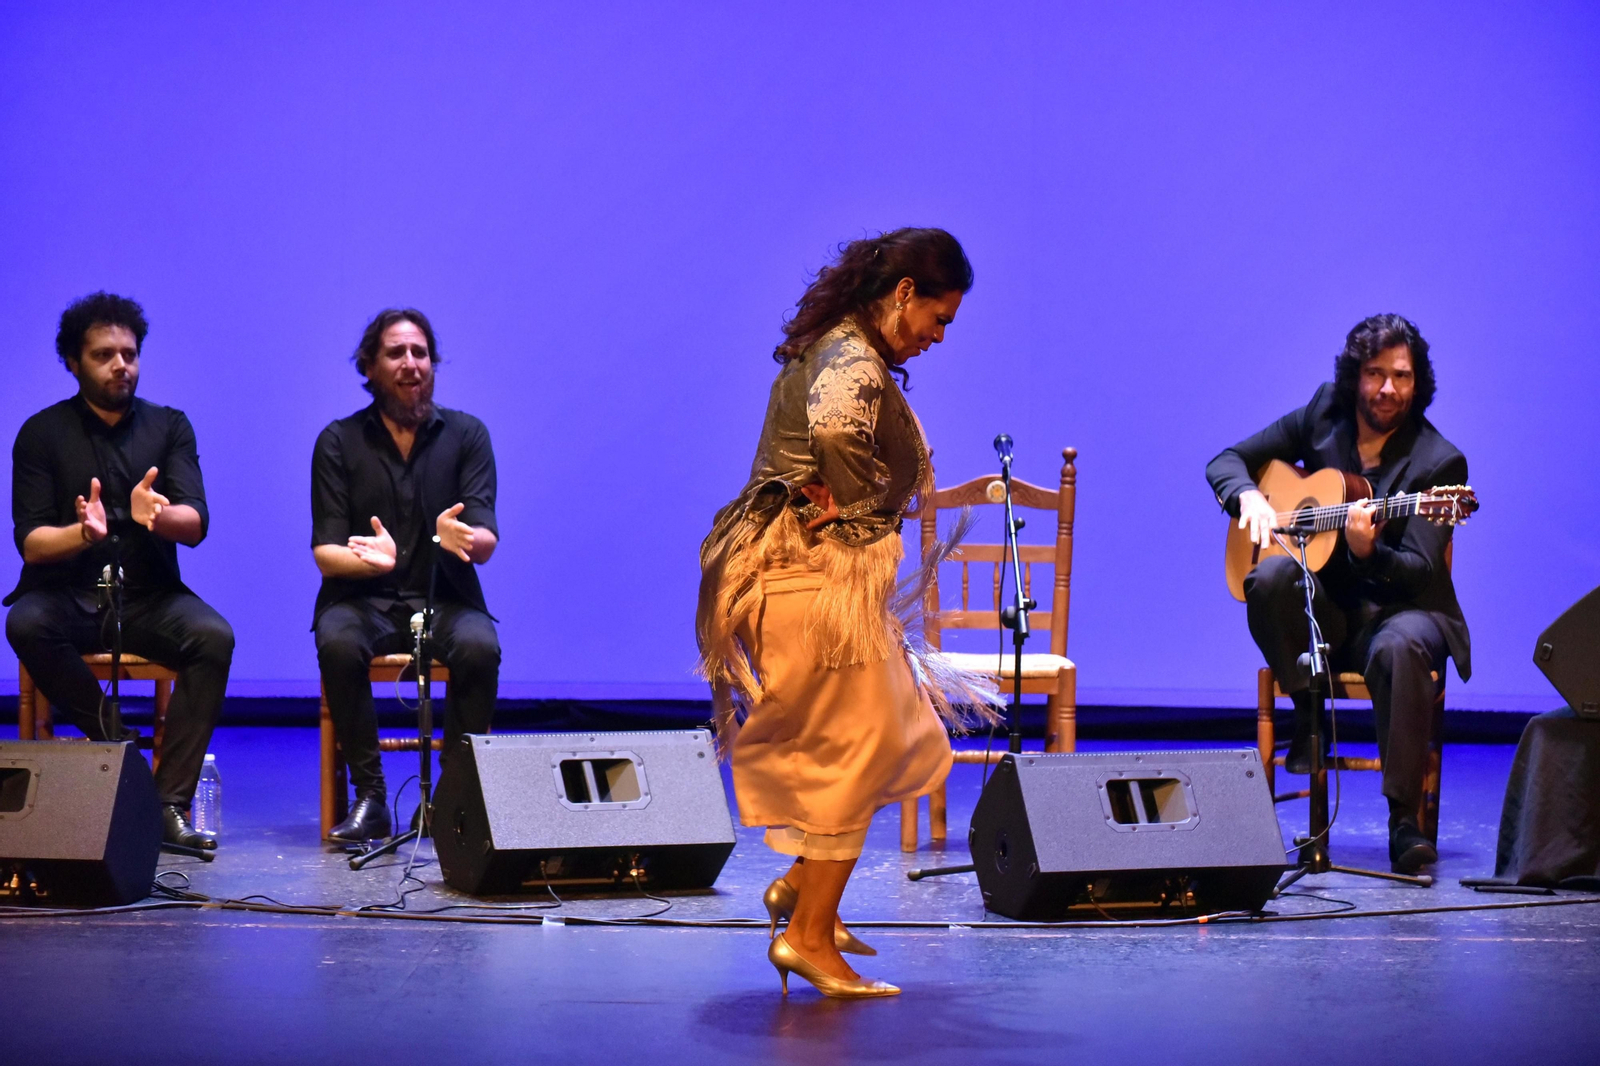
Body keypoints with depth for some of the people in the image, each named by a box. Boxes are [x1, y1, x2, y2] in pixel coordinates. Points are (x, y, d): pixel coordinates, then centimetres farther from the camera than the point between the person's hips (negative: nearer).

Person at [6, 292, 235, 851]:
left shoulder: (168, 426, 7)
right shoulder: (42, 434, 3)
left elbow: (195, 525, -6)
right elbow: (29, 542, -5)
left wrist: (156, 514, -30)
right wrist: (82, 532, -28)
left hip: (148, 596, 1)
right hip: (66, 595, -1)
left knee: (214, 636, -30)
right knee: (25, 625, -34)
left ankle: (169, 802, -28)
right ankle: (118, 744, -21)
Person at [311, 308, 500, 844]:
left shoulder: (466, 434, 3)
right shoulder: (339, 442, 2)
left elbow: (486, 542, -6)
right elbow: (325, 552, -4)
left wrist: (462, 537, -32)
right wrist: (370, 558, -29)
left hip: (445, 598, 0)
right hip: (362, 598, 0)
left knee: (479, 648, -32)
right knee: (339, 644, -33)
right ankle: (369, 798, -22)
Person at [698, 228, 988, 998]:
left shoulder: (832, 348, 15)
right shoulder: (855, 361, -16)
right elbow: (836, 434, -38)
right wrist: (866, 506, -20)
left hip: (818, 573, 10)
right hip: (818, 577, -10)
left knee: (898, 738, 18)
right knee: (858, 748, -1)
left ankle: (803, 884, 21)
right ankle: (809, 935, 4)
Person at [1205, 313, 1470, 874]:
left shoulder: (1439, 462, -9)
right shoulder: (1322, 417, 3)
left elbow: (1421, 570, -16)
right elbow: (1227, 461, 10)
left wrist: (1368, 553, -37)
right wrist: (1250, 496, -13)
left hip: (1398, 609, -3)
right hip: (1322, 611, 3)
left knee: (1401, 646, -38)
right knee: (1272, 575, -31)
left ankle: (1404, 821, -34)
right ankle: (1308, 717, -12)